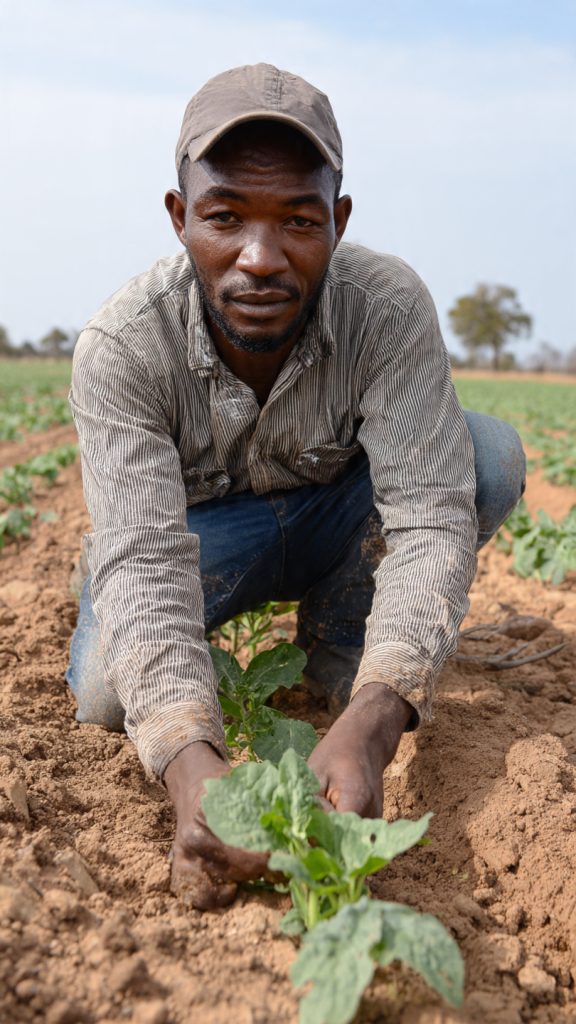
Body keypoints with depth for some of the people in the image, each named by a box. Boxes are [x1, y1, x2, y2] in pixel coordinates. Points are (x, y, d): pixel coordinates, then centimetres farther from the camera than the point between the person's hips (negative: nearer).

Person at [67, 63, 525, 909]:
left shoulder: (389, 308, -28)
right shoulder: (121, 348, -29)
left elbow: (429, 520, -33)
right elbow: (140, 556, -36)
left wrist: (372, 719, -49)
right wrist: (190, 759, -53)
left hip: (333, 521, 1)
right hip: (200, 532, -1)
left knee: (489, 458, -26)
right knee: (107, 695, -28)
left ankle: (337, 644, -2)